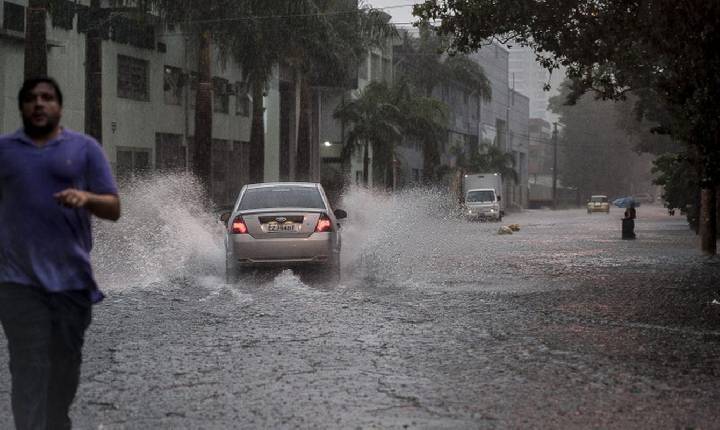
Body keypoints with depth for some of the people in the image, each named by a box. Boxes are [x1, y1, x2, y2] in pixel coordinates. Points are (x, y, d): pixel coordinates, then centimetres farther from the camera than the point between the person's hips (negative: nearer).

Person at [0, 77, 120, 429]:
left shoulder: (85, 147, 6)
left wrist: (86, 198, -17)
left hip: (72, 277, 1)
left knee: (66, 365, 11)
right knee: (28, 370, -7)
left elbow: (113, 209, 3)